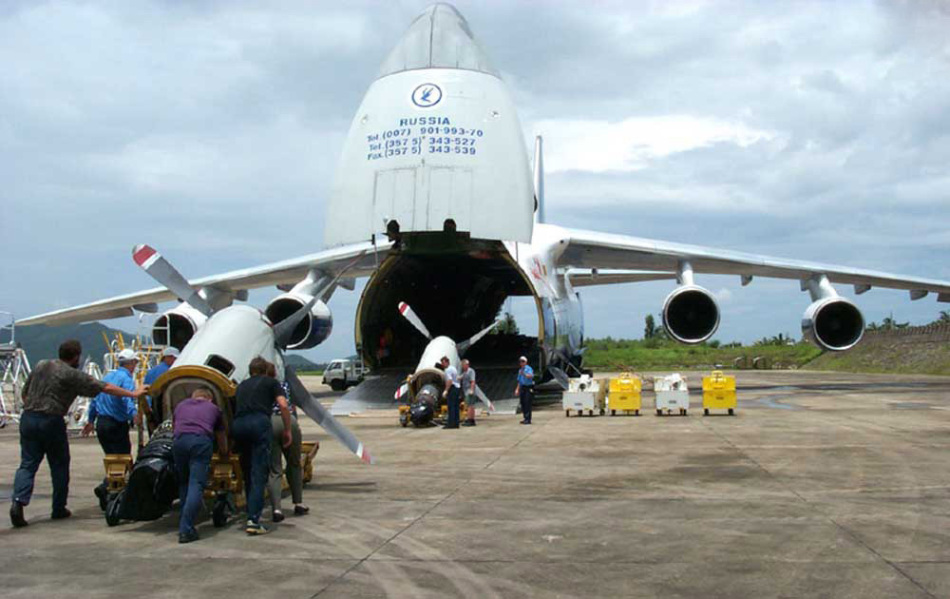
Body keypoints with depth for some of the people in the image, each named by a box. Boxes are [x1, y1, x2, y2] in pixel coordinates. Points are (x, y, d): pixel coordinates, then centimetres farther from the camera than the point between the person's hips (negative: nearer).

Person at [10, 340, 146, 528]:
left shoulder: (41, 366, 14)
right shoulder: (73, 375, -4)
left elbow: (24, 394, 19)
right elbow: (106, 388, -3)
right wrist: (133, 394, 4)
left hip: (28, 418, 5)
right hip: (51, 421, -5)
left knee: (28, 463, 4)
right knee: (59, 464, 11)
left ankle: (19, 500, -17)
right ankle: (59, 508, 17)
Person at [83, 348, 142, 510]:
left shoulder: (107, 377, 16)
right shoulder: (126, 379, -9)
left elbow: (95, 399, 22)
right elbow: (127, 400, -26)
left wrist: (90, 421, 31)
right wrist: (134, 414, -40)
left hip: (101, 424, 8)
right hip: (117, 425, -8)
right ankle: (105, 487, -25)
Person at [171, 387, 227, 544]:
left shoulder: (181, 405, 33)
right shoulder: (214, 409, 30)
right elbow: (221, 439, 39)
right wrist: (224, 455, 59)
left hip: (179, 440, 2)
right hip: (201, 441, -2)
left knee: (183, 483, 19)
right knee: (196, 485, -5)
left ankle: (185, 524, 18)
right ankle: (185, 529, -14)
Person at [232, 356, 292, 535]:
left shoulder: (242, 385, 31)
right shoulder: (270, 382, 18)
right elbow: (283, 405, 5)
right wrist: (287, 430, 12)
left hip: (237, 425, 4)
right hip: (259, 422, -4)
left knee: (247, 473, 16)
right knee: (259, 474, -7)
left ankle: (251, 514, 19)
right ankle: (253, 520, -16)